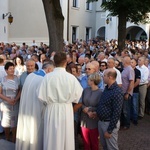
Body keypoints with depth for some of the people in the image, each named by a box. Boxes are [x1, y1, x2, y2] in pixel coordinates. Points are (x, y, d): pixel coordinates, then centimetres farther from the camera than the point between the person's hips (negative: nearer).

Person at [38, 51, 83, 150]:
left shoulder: (48, 77, -12)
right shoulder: (71, 77, -12)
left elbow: (42, 97, -11)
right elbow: (77, 96, -8)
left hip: (52, 109, 1)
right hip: (66, 109, 0)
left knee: (52, 137, 14)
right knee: (66, 136, 15)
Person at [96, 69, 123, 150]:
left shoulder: (117, 92, -23)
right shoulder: (106, 88, 5)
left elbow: (116, 113, -23)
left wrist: (109, 130, -20)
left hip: (109, 123, -8)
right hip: (101, 121, 8)